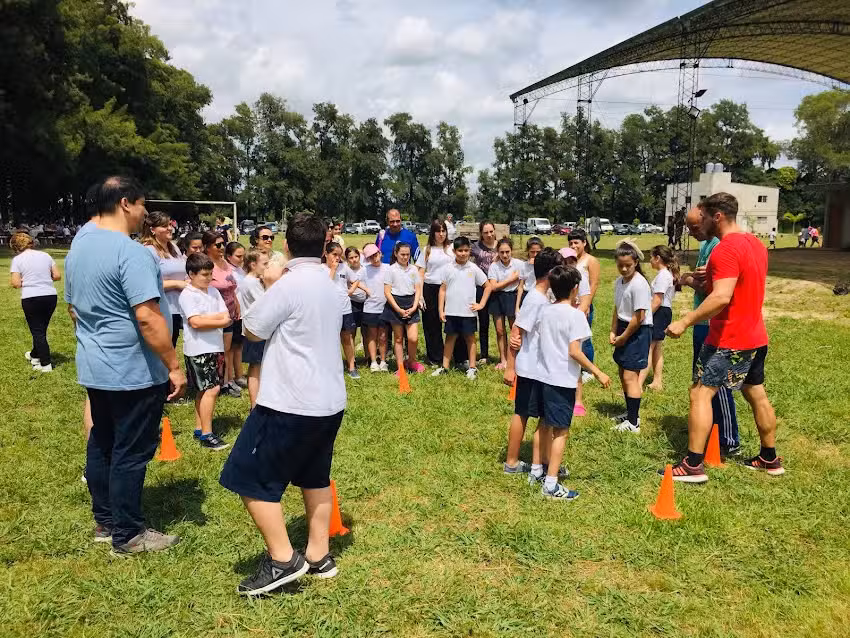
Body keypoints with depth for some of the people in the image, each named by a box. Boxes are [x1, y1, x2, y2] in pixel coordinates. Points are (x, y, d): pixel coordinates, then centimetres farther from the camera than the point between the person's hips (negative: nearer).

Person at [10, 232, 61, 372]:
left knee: (37, 331, 5)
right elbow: (57, 276, 5)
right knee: (41, 329, 20)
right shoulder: (45, 255, 8)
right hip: (50, 296, 4)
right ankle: (35, 355, 41)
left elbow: (16, 284, -9)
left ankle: (46, 364, 2)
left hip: (31, 299, -4)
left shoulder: (17, 259, -3)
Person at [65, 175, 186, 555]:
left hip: (93, 367, 9)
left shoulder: (78, 247, 9)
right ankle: (127, 535, 14)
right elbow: (147, 317, -26)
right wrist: (174, 366, -20)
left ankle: (104, 522, 32)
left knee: (101, 443, 18)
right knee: (131, 452, 2)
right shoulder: (131, 252, -21)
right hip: (133, 371, -9)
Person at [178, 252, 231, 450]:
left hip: (215, 347, 7)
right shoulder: (187, 295, -9)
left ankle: (199, 429, 24)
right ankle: (207, 435, -4)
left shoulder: (213, 291, 12)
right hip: (198, 350, -7)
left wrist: (205, 317, -12)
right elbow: (195, 322, -20)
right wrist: (220, 322, -11)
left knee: (204, 390, 14)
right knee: (211, 389, -10)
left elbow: (226, 315, 2)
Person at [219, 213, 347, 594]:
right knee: (314, 476, 20)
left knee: (250, 478, 2)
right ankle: (319, 556, 25)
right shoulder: (329, 286, 11)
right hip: (329, 400, 9)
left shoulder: (289, 284, -16)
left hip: (291, 402, -9)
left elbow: (251, 330, -7)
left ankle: (282, 560, 3)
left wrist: (269, 287, 6)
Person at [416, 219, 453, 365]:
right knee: (431, 325, 6)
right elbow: (420, 273, 6)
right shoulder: (427, 250, 8)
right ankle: (435, 358, 17)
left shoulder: (451, 249, 7)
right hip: (430, 289, 1)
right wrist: (420, 295, -2)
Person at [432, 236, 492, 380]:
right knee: (450, 338, 11)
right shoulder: (447, 268, 0)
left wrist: (481, 304, -1)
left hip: (468, 312, -1)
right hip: (451, 311, 1)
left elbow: (488, 286, 5)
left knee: (470, 338, 9)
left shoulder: (474, 268, -2)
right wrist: (441, 310, 0)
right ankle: (444, 367, 18)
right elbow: (442, 290, 4)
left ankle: (472, 368, 17)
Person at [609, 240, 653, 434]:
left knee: (630, 376, -9)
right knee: (623, 373, 16)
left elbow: (639, 317, -20)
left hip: (638, 331, -9)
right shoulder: (619, 281, 6)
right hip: (624, 328, 9)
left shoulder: (639, 284, -20)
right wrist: (613, 332, 6)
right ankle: (630, 413, 31)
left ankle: (633, 423, -2)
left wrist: (623, 337, -11)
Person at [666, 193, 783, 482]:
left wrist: (685, 322, -28)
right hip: (756, 337, 10)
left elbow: (722, 297, -31)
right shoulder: (756, 244, 11)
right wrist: (711, 278, 13)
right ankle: (770, 458, 32)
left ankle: (693, 465, -6)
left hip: (729, 340, -10)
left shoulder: (725, 250, -20)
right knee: (757, 395, 19)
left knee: (700, 394, -6)